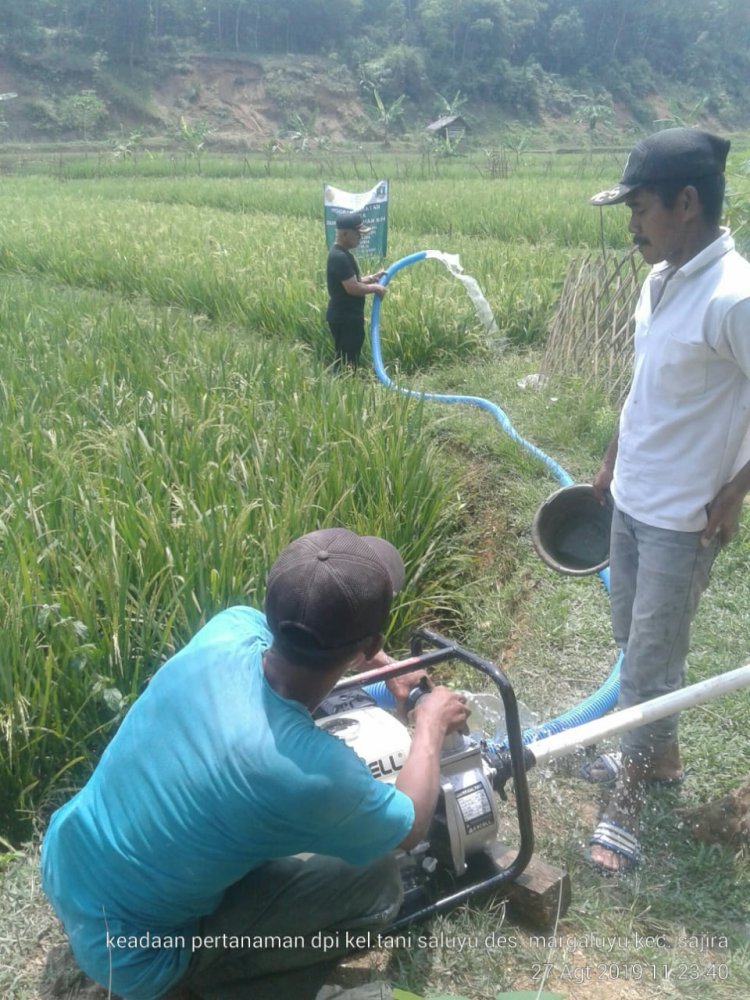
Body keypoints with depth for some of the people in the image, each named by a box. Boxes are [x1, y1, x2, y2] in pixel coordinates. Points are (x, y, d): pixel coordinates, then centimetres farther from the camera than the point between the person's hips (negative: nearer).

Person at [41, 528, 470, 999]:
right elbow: (409, 827, -8)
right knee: (377, 883, -3)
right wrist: (432, 726, 7)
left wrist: (385, 664, 19)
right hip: (127, 956, -6)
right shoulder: (320, 773, -34)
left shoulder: (231, 628, -18)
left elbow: (302, 631, 10)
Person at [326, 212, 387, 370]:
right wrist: (375, 288, -10)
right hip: (344, 318, -10)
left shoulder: (343, 254, 12)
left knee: (349, 360, 16)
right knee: (346, 363, -4)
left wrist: (372, 278, 8)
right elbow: (353, 288, -25)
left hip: (348, 317, 10)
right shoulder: (339, 257, -20)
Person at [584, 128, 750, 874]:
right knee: (634, 644, 21)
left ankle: (628, 799, 26)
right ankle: (659, 757, 42)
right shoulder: (660, 282, 3)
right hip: (632, 499, 8)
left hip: (681, 518, -8)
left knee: (649, 664, 6)